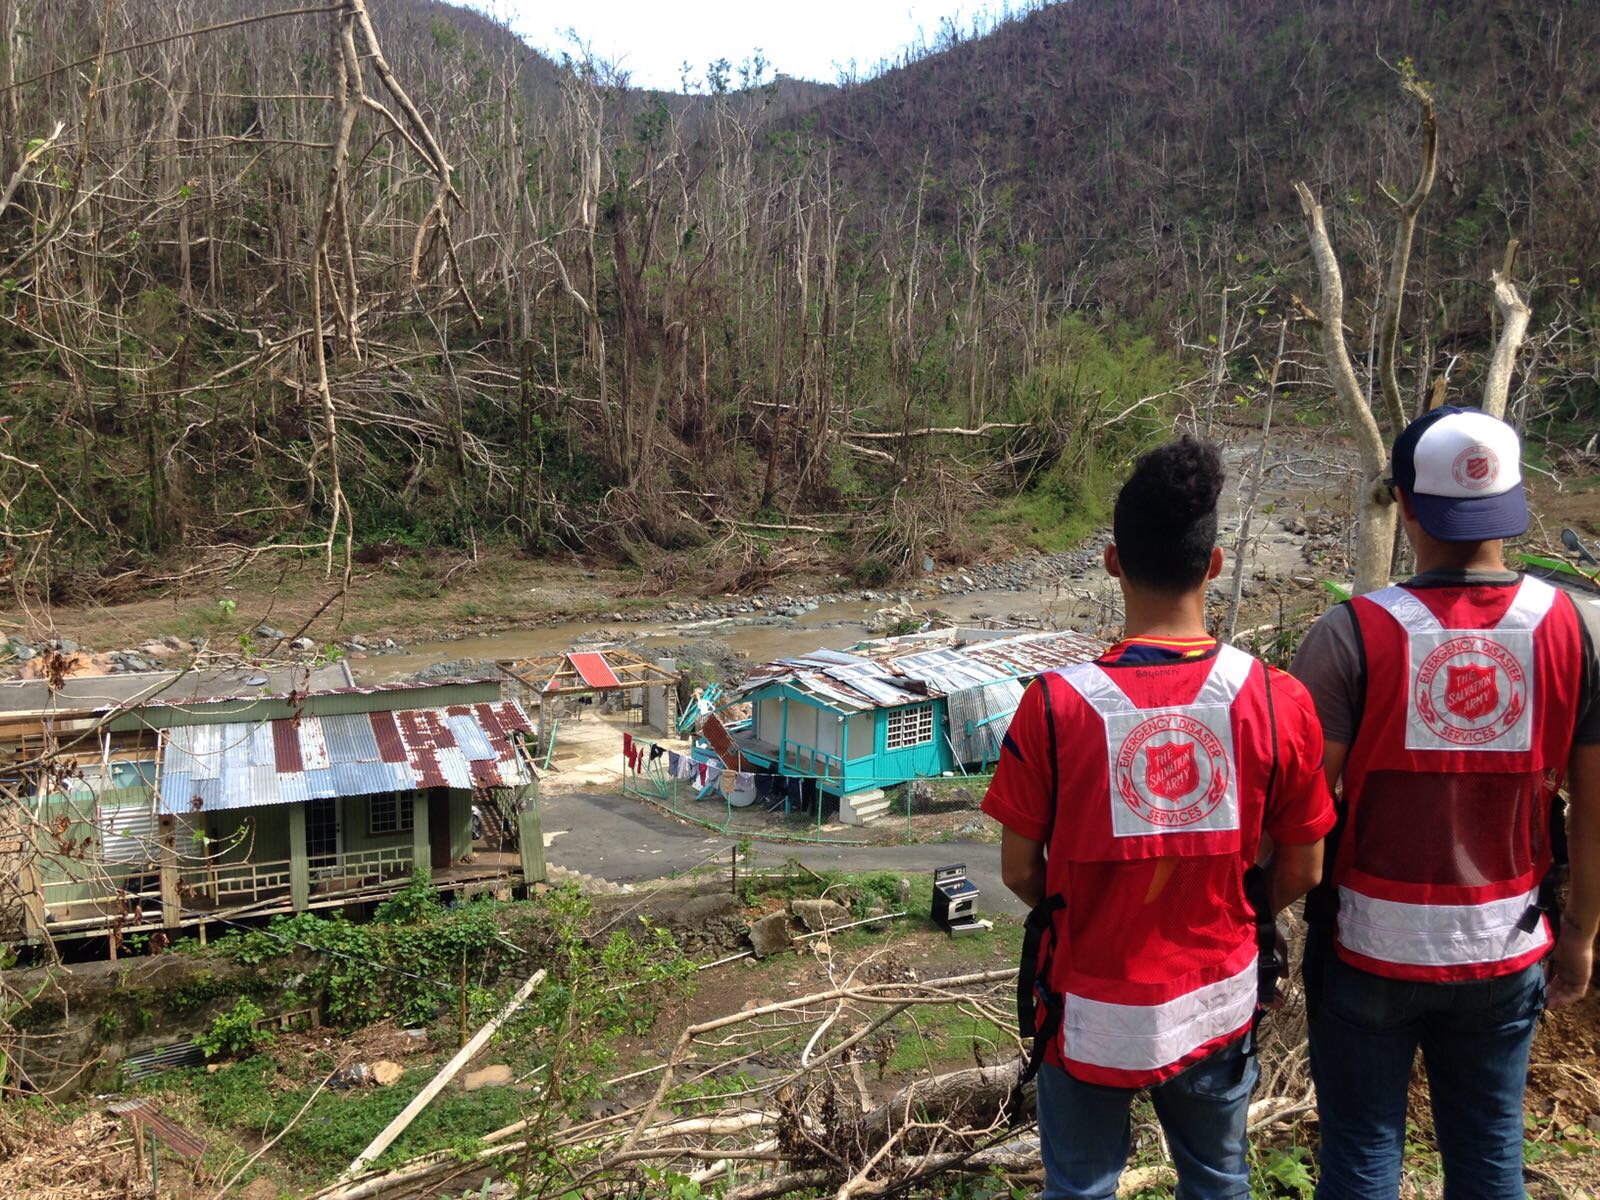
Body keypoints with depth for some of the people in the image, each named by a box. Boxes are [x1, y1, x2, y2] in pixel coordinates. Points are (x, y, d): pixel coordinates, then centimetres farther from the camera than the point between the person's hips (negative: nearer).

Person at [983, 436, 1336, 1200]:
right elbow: (1301, 872, -4)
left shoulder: (1054, 705, -21)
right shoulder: (1277, 701, -16)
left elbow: (1019, 869, -10)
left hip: (1092, 1012, -2)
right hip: (1218, 1006, 2)